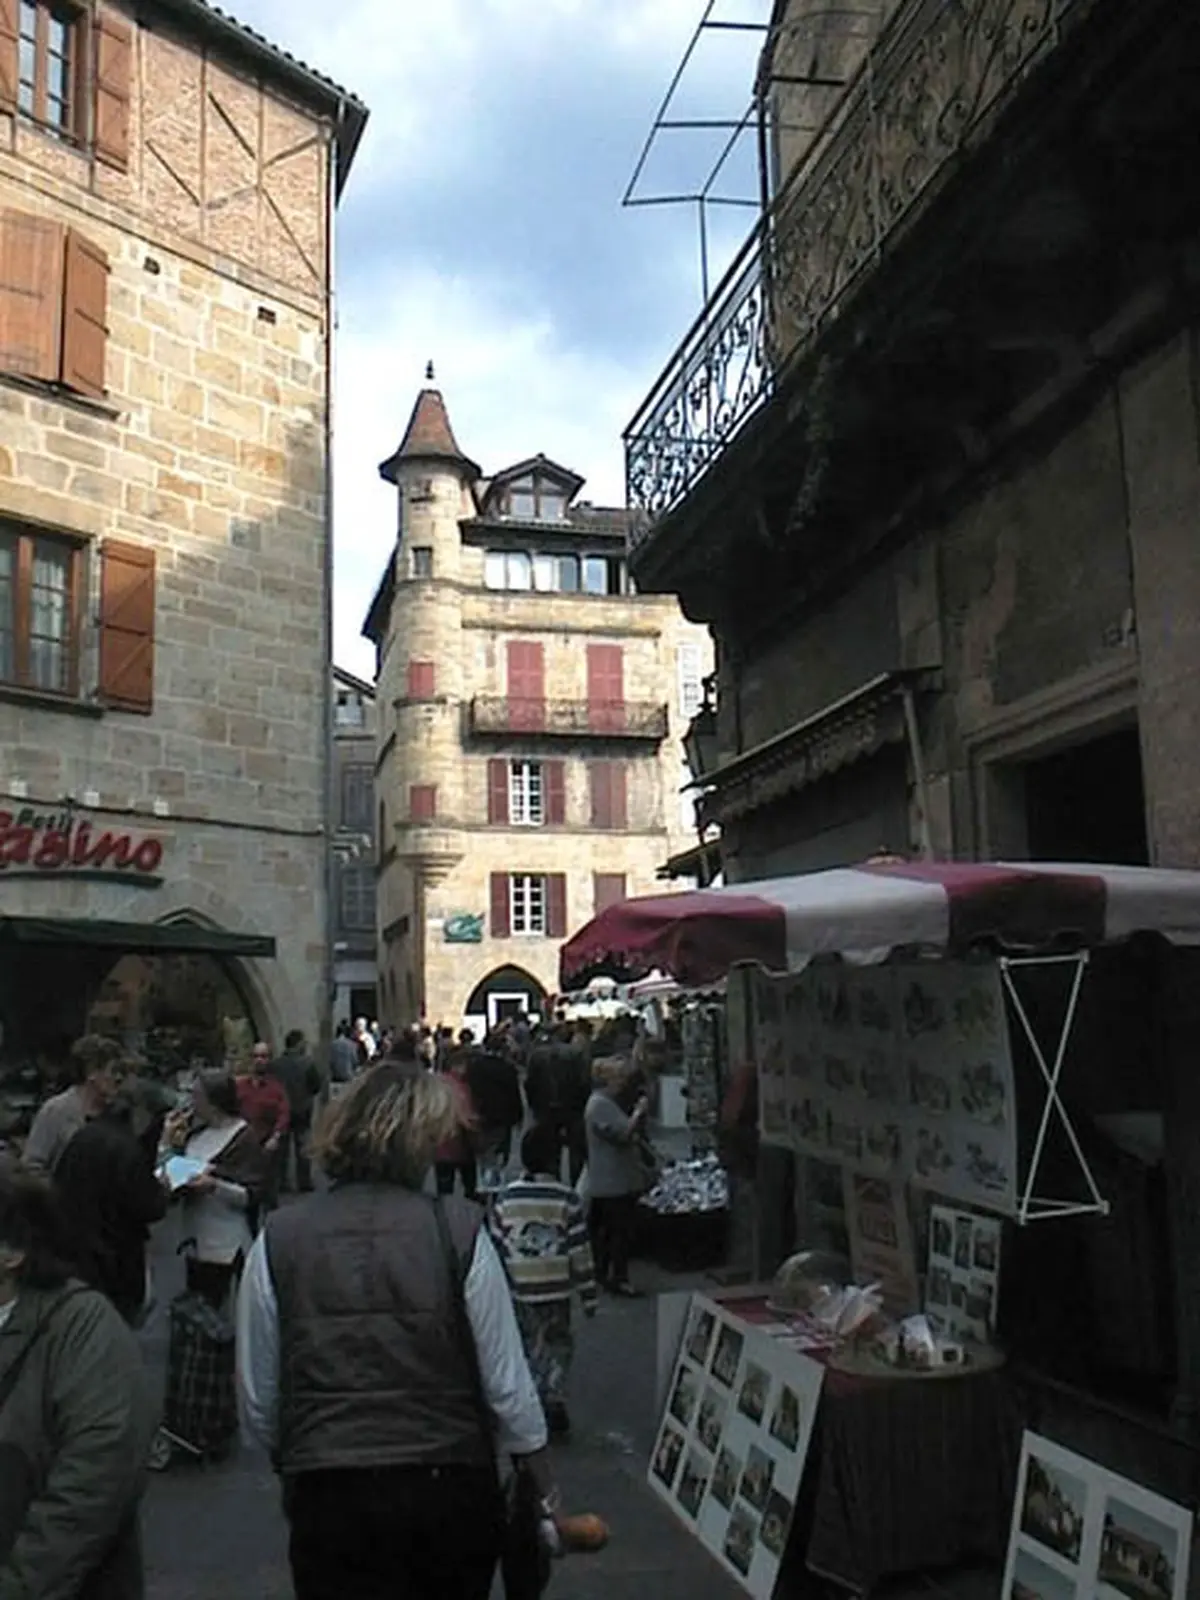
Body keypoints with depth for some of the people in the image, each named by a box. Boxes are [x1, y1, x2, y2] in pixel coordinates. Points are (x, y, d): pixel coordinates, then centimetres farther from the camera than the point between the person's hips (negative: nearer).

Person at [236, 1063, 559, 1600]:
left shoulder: (278, 1240, -6)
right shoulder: (460, 1230, -10)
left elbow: (257, 1405, 0)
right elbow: (509, 1387, -6)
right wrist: (544, 1490, 8)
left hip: (329, 1495, 0)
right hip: (451, 1486, 1)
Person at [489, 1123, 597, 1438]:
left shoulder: (506, 1198, -4)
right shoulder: (567, 1200, -9)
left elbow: (496, 1247, 1)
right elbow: (580, 1252, -7)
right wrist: (588, 1295, 2)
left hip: (518, 1291, 2)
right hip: (556, 1292, -2)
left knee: (527, 1347, 16)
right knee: (558, 1345, 14)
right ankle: (553, 1396, -2)